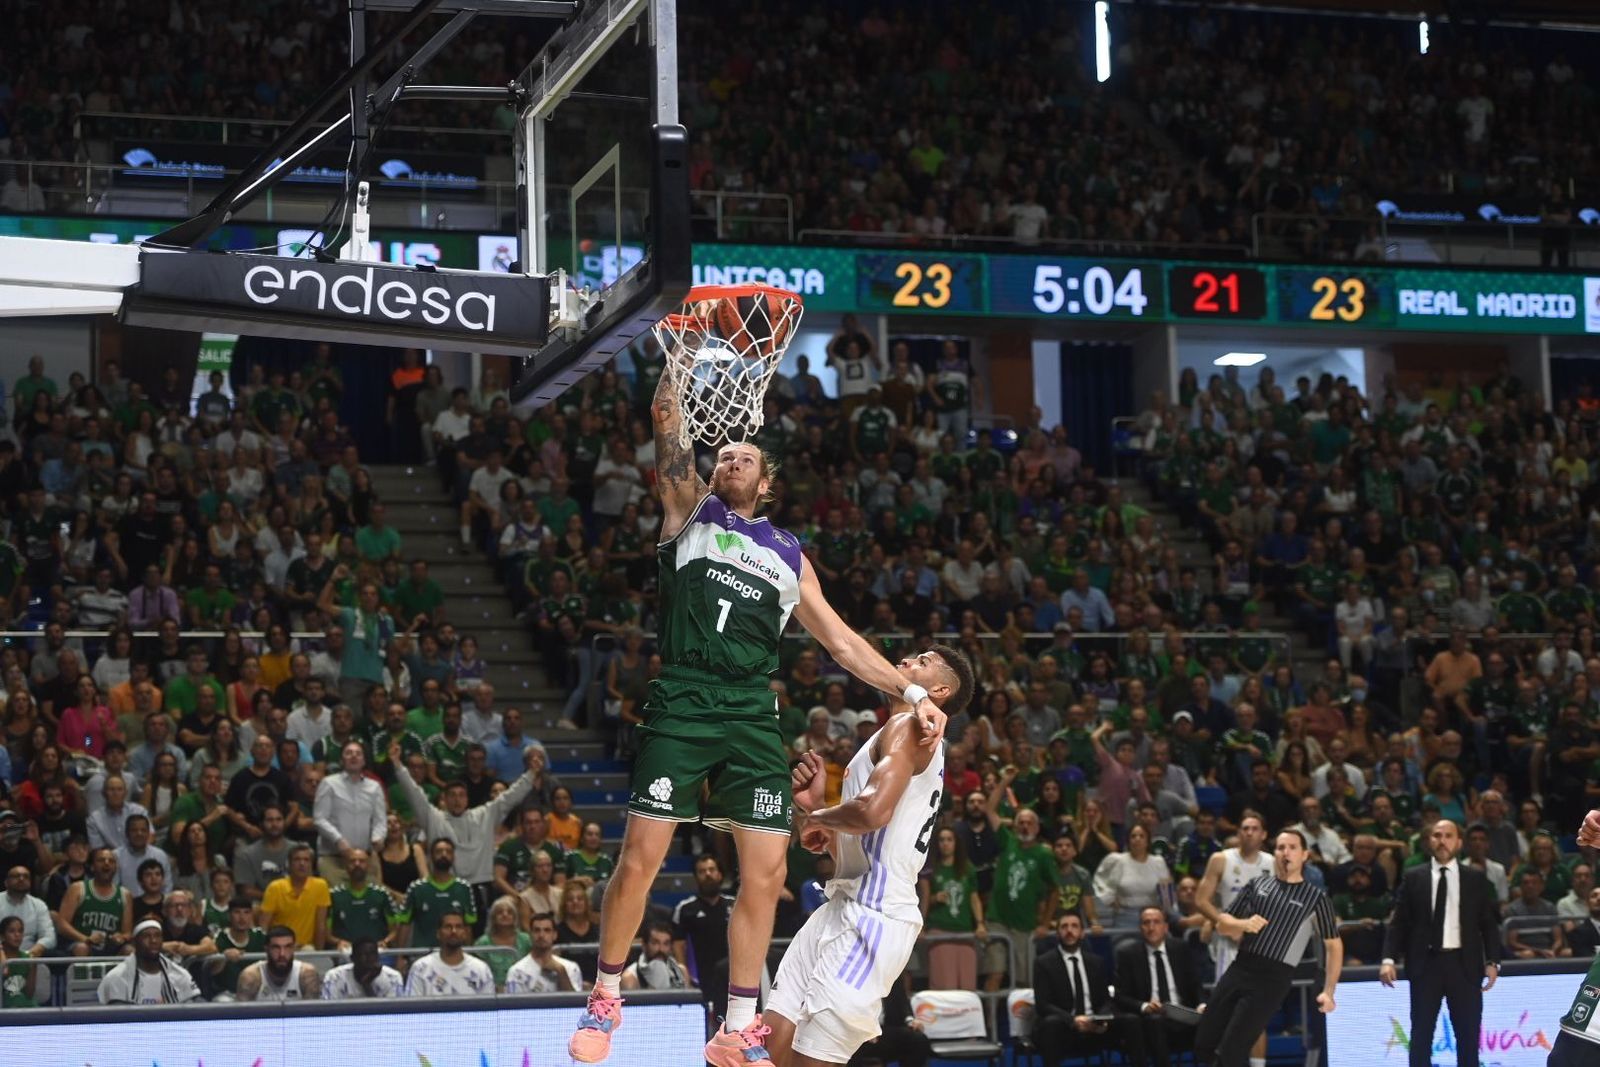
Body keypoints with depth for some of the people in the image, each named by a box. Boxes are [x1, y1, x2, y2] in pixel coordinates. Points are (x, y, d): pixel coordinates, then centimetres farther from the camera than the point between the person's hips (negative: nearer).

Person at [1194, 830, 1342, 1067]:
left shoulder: (1316, 898, 4)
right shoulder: (1258, 885, 12)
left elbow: (1334, 945, 9)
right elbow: (1222, 924, 14)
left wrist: (1328, 991, 1)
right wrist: (1243, 924, -8)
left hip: (1273, 980, -4)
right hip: (1239, 970, 4)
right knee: (1203, 1047, 2)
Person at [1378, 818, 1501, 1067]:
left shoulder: (1475, 878, 7)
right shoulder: (1413, 877, 5)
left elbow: (1489, 923, 8)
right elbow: (1398, 922, 3)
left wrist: (1492, 961, -3)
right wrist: (1389, 959, -9)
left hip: (1464, 964, 1)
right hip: (1426, 963, -1)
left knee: (1468, 1034, 4)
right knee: (1421, 1034, 0)